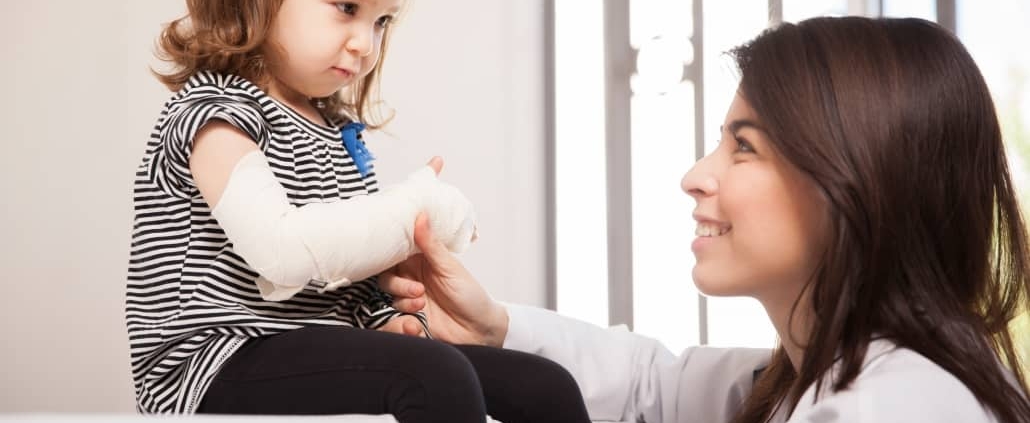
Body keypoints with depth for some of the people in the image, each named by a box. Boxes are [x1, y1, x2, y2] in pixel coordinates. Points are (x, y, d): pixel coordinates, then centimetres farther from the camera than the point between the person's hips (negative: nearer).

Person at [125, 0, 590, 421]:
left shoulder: (337, 129, 16)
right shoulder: (214, 114, -11)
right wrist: (419, 209, -17)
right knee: (437, 378, -32)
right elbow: (282, 249, -27)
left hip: (326, 351, 9)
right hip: (222, 364, -8)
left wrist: (385, 318, 1)